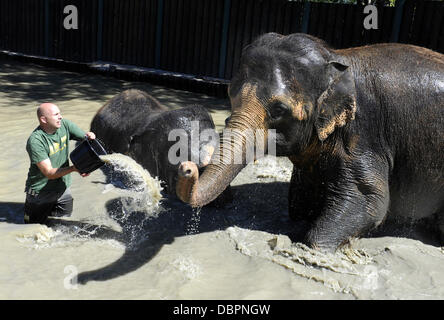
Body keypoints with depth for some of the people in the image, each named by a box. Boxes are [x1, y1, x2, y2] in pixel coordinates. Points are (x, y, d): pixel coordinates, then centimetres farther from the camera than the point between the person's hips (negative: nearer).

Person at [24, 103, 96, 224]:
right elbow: (49, 173, -26)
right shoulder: (35, 141, -23)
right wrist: (73, 168, -41)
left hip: (64, 190, 5)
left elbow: (85, 138, 3)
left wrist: (89, 136, -22)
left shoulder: (64, 124, -7)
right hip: (40, 194, -4)